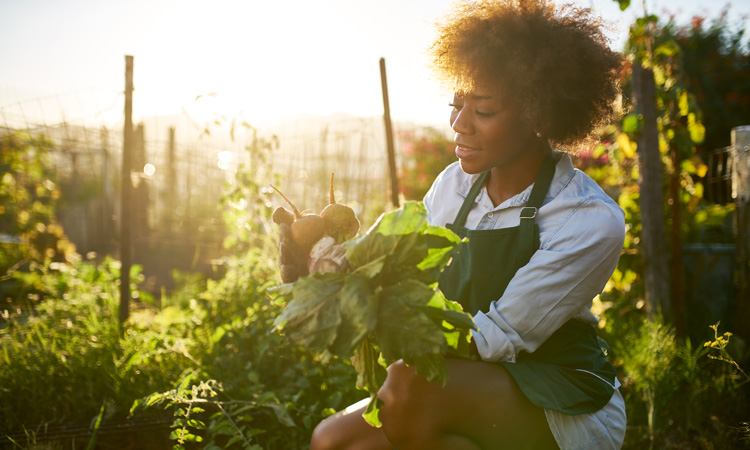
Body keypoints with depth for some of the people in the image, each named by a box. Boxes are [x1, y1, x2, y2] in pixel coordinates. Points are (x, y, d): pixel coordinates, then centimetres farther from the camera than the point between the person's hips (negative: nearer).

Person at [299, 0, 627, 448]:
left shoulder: (591, 221, -16)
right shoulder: (454, 185, 2)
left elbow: (496, 338, -20)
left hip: (568, 411, -5)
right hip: (466, 389, 5)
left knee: (413, 390, -31)